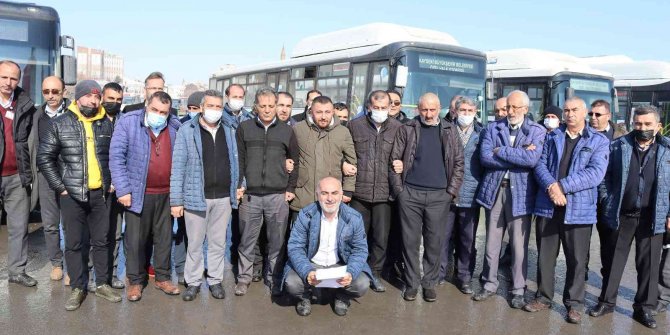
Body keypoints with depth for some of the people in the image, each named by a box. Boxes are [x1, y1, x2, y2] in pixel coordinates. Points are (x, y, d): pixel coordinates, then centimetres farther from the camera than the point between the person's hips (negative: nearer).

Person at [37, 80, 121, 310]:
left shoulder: (106, 124, 6)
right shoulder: (59, 124, -3)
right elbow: (44, 158, -2)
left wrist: (113, 182, 5)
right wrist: (60, 186, -6)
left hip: (100, 193, 2)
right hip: (72, 195, -2)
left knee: (101, 241, 10)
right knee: (74, 243, 5)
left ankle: (102, 284, 23)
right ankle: (78, 288, 17)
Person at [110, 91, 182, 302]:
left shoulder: (175, 127, 3)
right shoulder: (128, 122, -6)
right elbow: (116, 157, -9)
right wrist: (123, 190, -13)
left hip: (167, 194, 3)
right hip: (138, 194, -3)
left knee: (164, 237, 13)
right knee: (135, 239, 7)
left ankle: (163, 277, 28)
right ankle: (135, 281, 22)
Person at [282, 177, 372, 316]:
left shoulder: (354, 218, -9)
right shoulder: (306, 215, -12)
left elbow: (360, 250, -5)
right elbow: (295, 247, -13)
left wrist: (351, 272, -26)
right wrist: (307, 272, -31)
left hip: (341, 265, 1)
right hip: (311, 264, -1)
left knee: (362, 284, -24)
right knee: (292, 283, -28)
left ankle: (342, 297, 13)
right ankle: (305, 297, 11)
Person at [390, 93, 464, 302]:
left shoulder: (450, 131, 7)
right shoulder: (407, 129, 4)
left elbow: (459, 162, 6)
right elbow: (395, 160, 3)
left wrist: (452, 190, -2)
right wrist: (398, 189, -4)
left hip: (439, 195, 1)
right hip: (410, 193, 0)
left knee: (434, 242, 5)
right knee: (410, 240, 4)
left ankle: (429, 283, 19)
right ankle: (411, 283, 16)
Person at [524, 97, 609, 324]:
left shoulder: (599, 141, 1)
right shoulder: (552, 137, 11)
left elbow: (595, 173, -12)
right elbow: (540, 164, 1)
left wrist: (563, 186, -18)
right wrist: (551, 187, -18)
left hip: (579, 208, -2)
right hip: (548, 205, 3)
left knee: (577, 259, 6)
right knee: (545, 255, 11)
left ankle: (574, 303, 21)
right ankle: (543, 297, 25)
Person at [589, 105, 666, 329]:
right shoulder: (618, 146, 1)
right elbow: (605, 176, 5)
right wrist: (607, 203, 0)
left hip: (653, 217, 0)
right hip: (622, 215, 0)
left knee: (649, 263, 9)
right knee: (615, 260, 11)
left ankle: (644, 307, 23)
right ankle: (606, 301, 23)